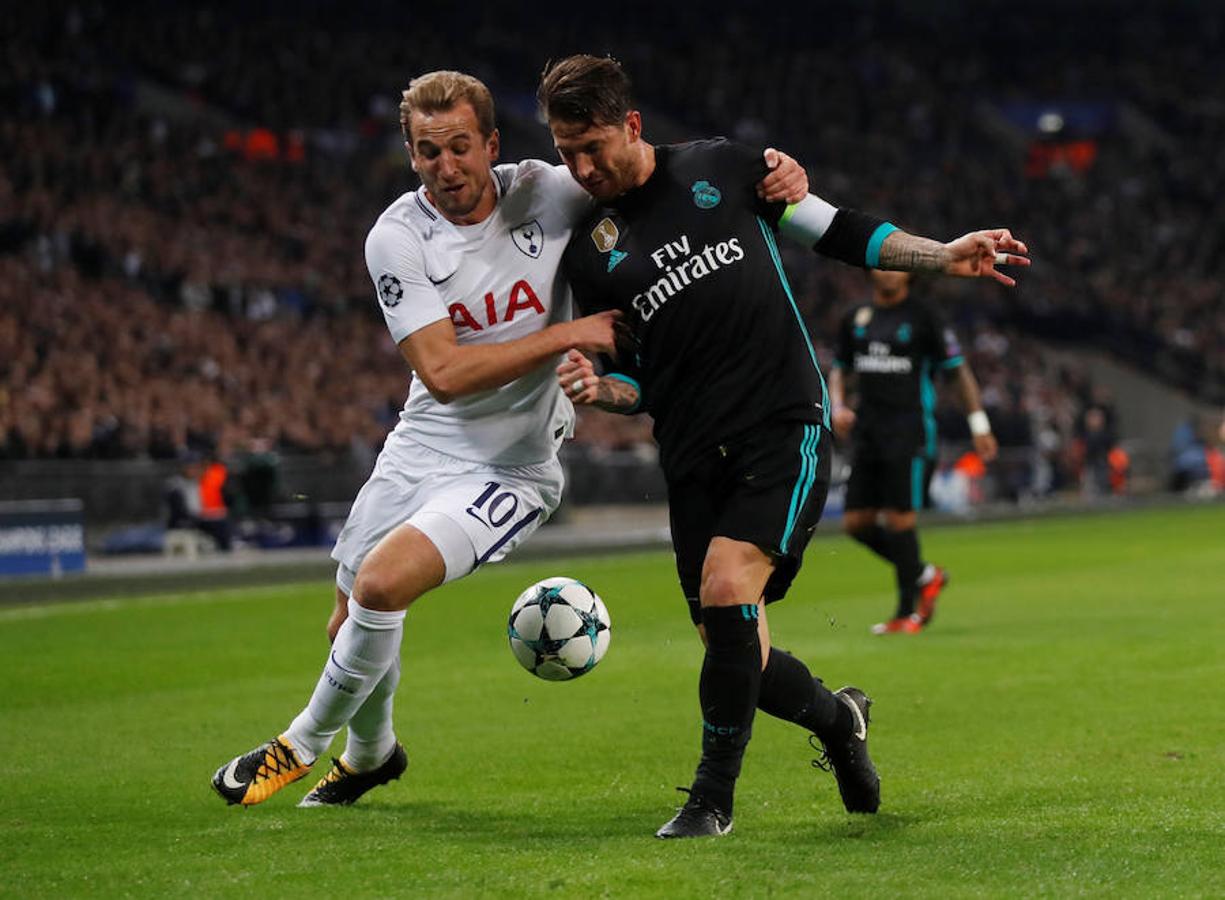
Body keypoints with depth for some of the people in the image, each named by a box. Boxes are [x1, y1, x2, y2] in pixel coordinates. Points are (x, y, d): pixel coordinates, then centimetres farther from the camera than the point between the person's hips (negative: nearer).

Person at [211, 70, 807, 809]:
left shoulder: (546, 193, -12)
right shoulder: (397, 239, -12)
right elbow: (442, 372, -20)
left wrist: (772, 168, -18)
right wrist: (567, 335, -24)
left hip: (513, 467, -3)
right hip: (422, 448, 3)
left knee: (382, 583, -24)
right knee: (353, 625, 12)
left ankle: (305, 743, 0)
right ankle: (372, 753, 45)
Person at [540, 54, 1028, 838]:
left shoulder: (720, 168, 5)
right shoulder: (588, 252, 9)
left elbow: (837, 231, 9)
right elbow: (633, 376, 14)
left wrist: (942, 257, -1)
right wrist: (599, 386, -10)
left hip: (786, 426, -3)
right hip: (695, 456, 3)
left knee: (727, 585, -24)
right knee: (732, 648, 0)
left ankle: (714, 796, -10)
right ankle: (836, 718, 34)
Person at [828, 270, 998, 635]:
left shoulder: (923, 316, -3)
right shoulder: (856, 318, 12)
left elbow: (959, 369, 0)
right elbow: (839, 368, 23)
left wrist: (979, 425, -3)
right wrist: (837, 407, 4)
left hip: (909, 433, -6)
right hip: (869, 433, 6)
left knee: (899, 520, -11)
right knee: (856, 522, 1)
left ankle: (907, 613, 0)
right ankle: (925, 575, 21)